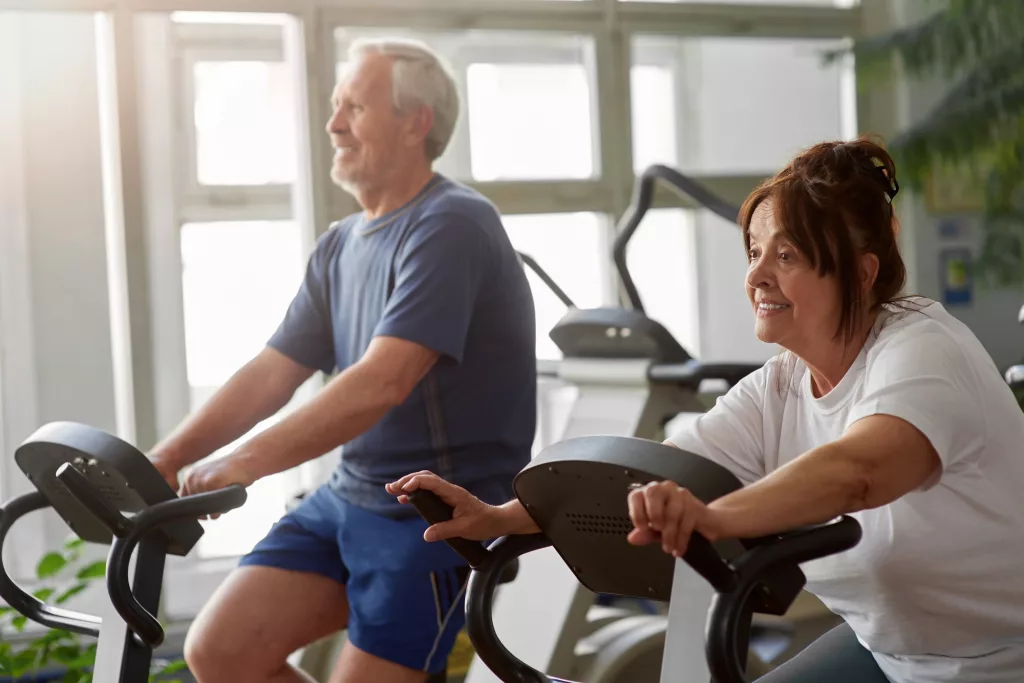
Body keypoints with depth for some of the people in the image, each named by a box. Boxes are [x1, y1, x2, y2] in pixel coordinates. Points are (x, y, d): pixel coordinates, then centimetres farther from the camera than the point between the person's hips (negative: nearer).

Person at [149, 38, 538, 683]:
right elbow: (271, 374, 11)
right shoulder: (341, 247, 13)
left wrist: (243, 465, -28)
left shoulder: (453, 225, -15)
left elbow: (382, 384, -25)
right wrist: (160, 462, -1)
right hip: (350, 496, 8)